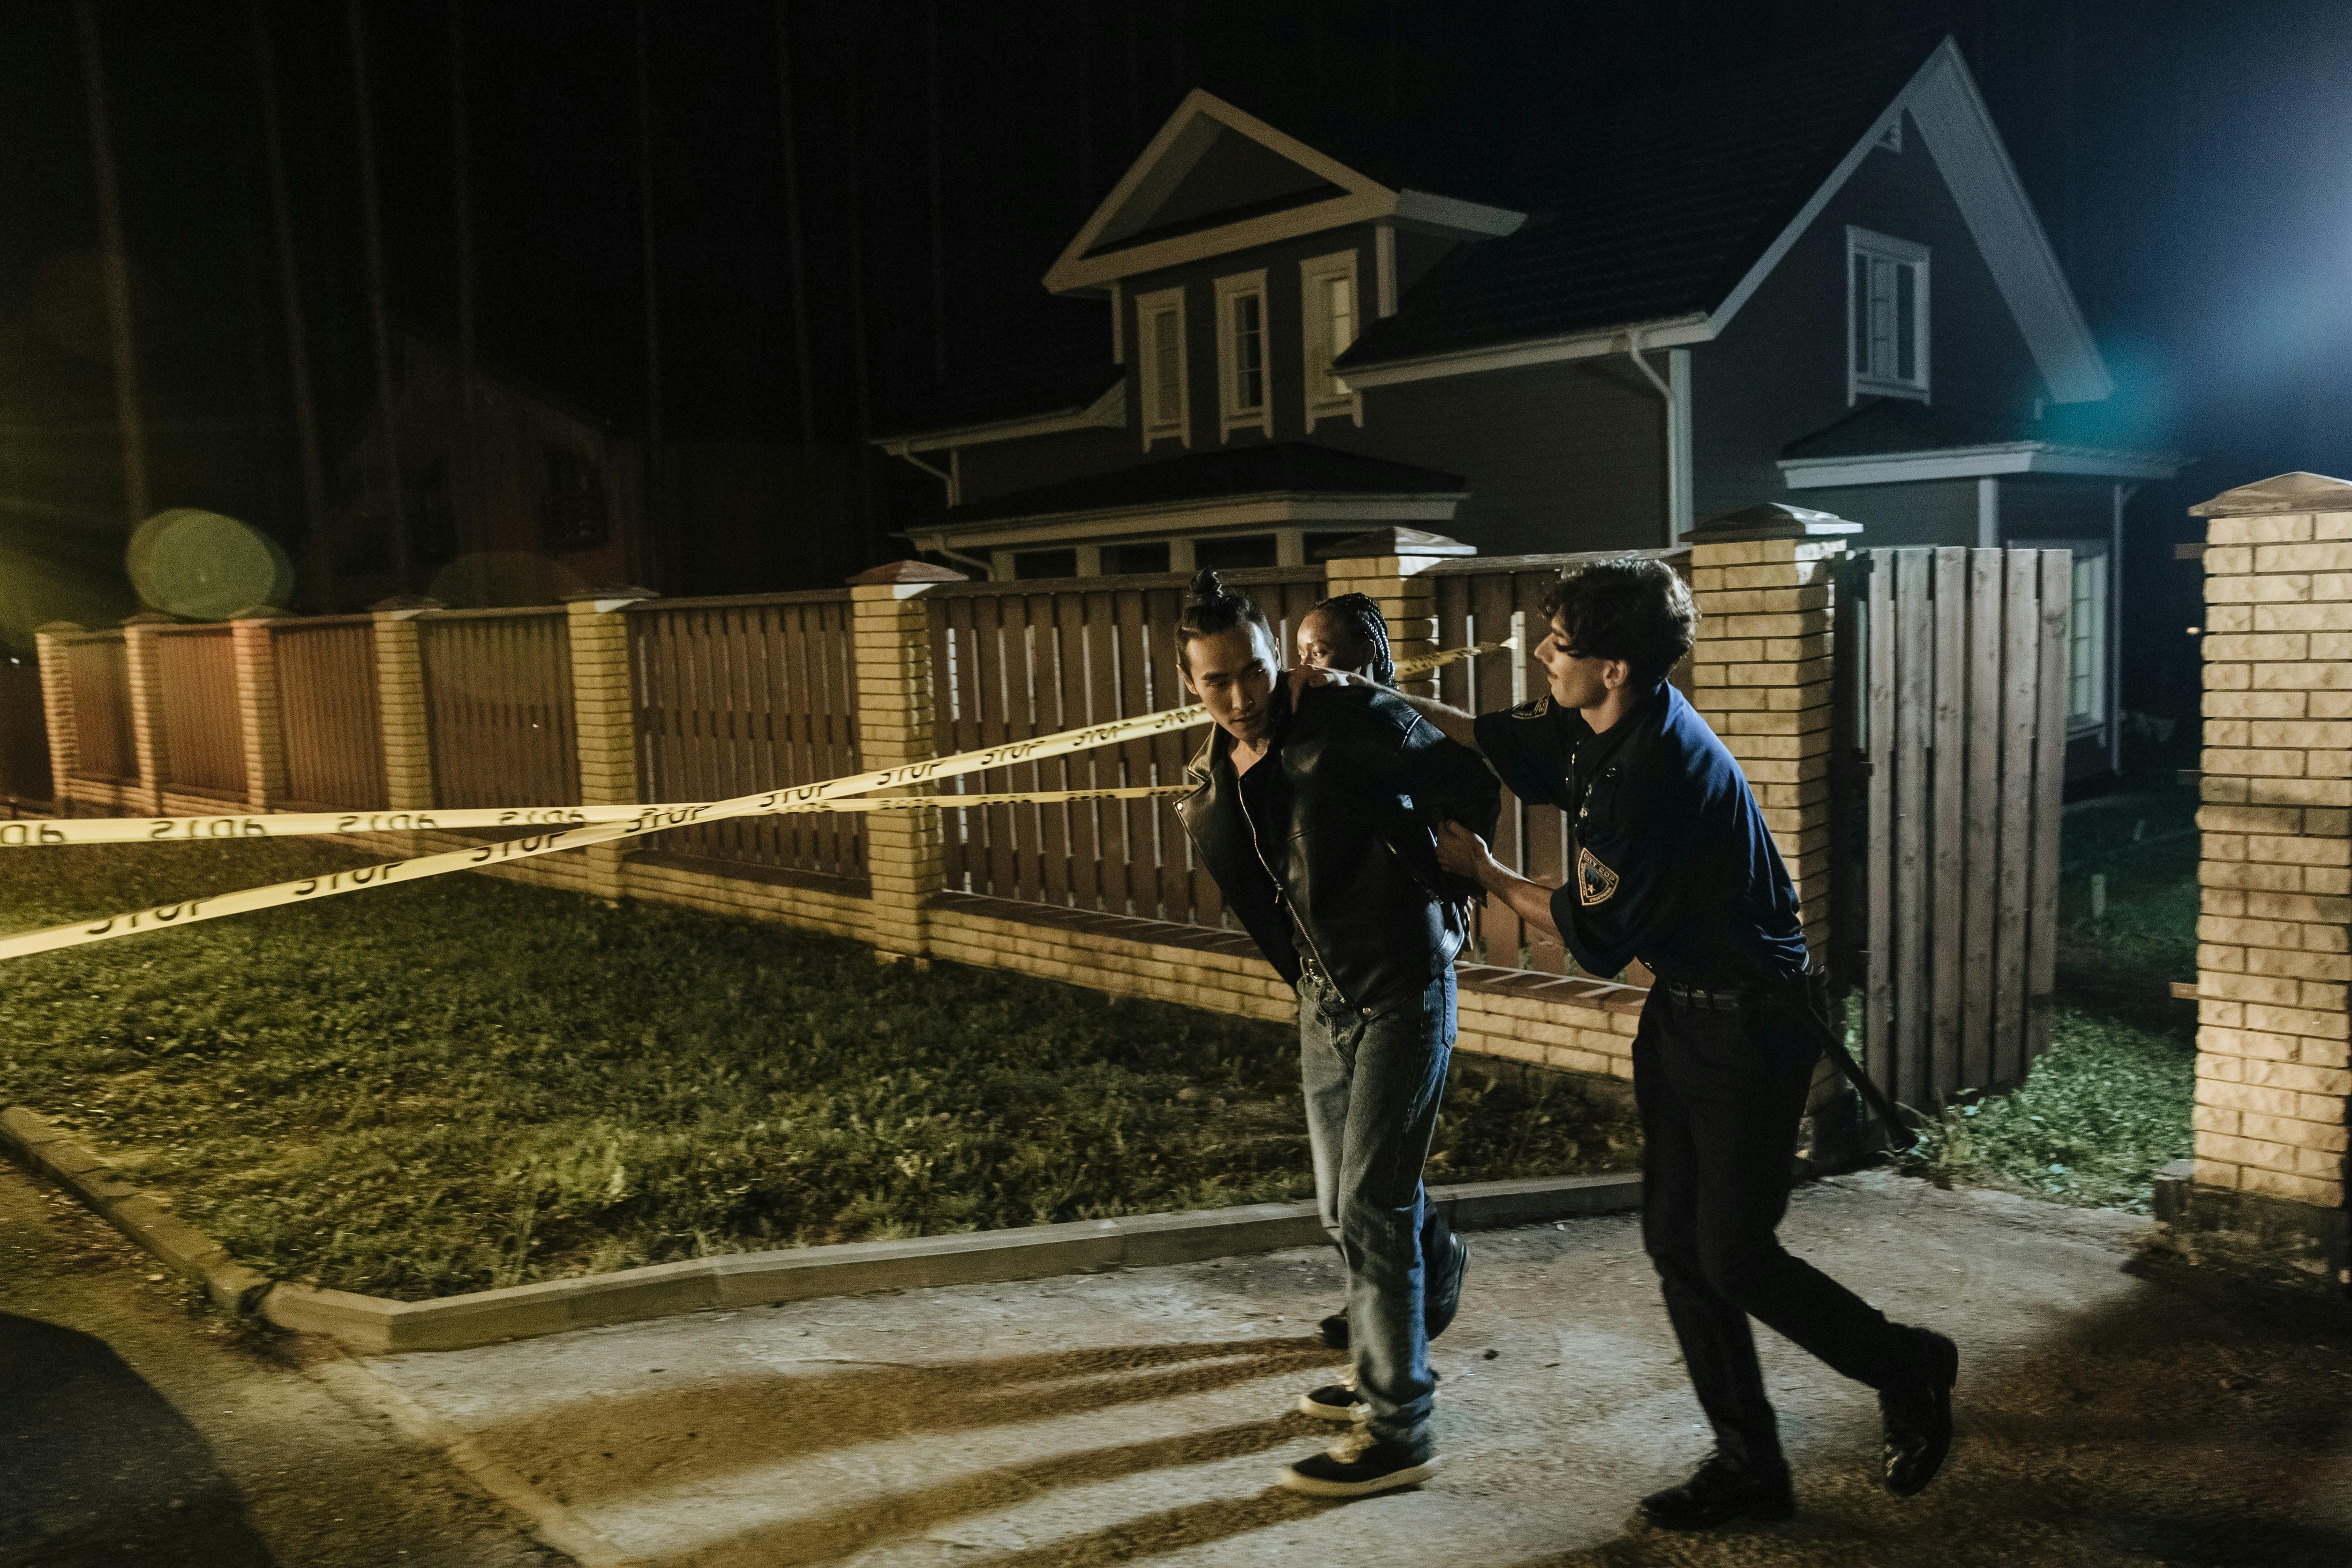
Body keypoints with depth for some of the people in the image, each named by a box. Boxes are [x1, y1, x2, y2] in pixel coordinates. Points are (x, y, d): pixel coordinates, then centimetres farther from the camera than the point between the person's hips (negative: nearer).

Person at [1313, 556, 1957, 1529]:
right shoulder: (1600, 726, -1)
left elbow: (1595, 938, -20)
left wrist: (1484, 874, -6)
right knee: (1675, 1241, 10)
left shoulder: (1655, 774, -28)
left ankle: (1910, 1373, 26)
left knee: (1734, 1256, -1)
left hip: (1750, 1022, -9)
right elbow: (1499, 740, 19)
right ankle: (1749, 1466, 23)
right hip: (1683, 1009, 9)